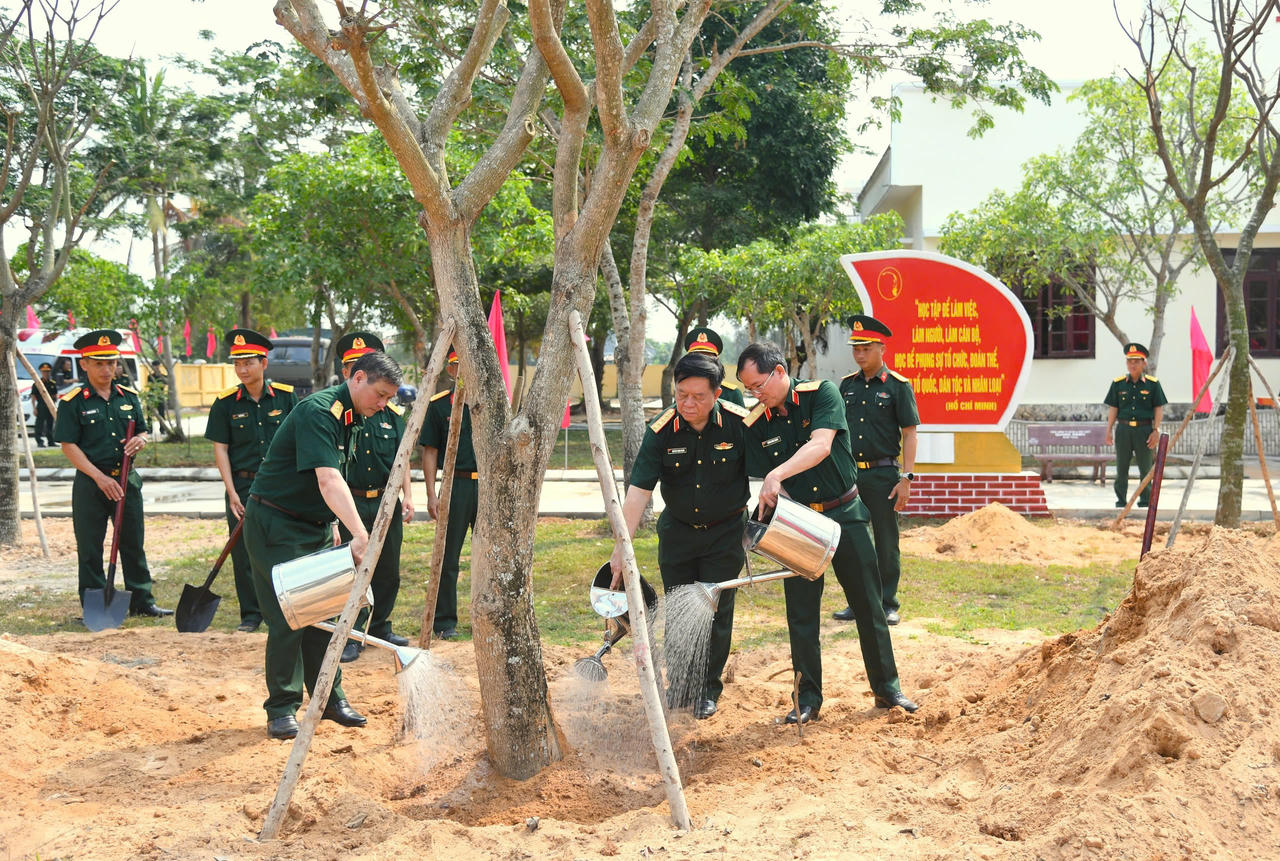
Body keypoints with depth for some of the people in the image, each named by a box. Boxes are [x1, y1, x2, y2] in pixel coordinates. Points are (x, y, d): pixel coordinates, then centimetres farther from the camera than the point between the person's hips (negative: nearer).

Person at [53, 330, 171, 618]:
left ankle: (142, 602, 18)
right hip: (90, 483, -4)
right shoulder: (73, 402, -5)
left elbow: (144, 431, 17)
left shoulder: (129, 397, 10)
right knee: (90, 549, 2)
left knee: (134, 544, 9)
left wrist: (141, 439, -9)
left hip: (127, 480, 4)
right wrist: (100, 478, -18)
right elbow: (69, 445, -9)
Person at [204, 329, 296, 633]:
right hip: (242, 485, 0)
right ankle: (251, 614, 15)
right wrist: (232, 493, -7)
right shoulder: (226, 402, 0)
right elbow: (220, 449, 0)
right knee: (243, 553, 3)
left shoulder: (285, 396, 1)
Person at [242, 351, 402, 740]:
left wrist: (331, 526, 16)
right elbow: (328, 481, -35)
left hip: (313, 525, 9)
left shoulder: (348, 416, 8)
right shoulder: (318, 411, -23)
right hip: (276, 525, -9)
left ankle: (331, 698, 17)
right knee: (288, 618, -8)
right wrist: (360, 535, -45)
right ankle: (281, 710, 1)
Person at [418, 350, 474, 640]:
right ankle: (445, 621, 11)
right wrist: (431, 495, -7)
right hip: (455, 485, -2)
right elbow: (430, 452, 0)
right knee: (448, 558, 2)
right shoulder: (438, 404, 1)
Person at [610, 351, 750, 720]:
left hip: (724, 533, -2)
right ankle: (680, 686, 22)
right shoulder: (661, 432, -16)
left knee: (716, 611, -1)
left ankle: (708, 690, 15)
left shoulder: (739, 424, -18)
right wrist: (621, 547, -26)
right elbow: (638, 491, -20)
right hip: (677, 531, 2)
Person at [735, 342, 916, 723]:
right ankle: (808, 699, 14)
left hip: (845, 514, -2)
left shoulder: (821, 393, -12)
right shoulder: (754, 426, -4)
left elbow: (821, 445, -28)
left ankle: (886, 688, 20)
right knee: (801, 614, 2)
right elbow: (759, 488, -4)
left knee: (869, 606, 7)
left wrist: (778, 474, -40)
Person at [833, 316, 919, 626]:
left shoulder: (898, 386, -4)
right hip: (849, 473, 4)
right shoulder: (847, 385, 9)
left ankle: (887, 604, 12)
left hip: (883, 474, -4)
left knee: (886, 543, 3)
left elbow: (909, 434, -5)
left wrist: (906, 478, -12)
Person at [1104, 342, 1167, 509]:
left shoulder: (1153, 384, 1)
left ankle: (1145, 500, 13)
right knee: (1121, 467, 5)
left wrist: (1156, 431, -7)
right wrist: (1109, 430, 2)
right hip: (1123, 429, 1)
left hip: (1144, 429, -1)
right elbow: (1113, 408, 7)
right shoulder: (1118, 383, 5)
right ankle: (1121, 500, 11)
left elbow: (1159, 409, 1)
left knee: (1145, 467, 5)